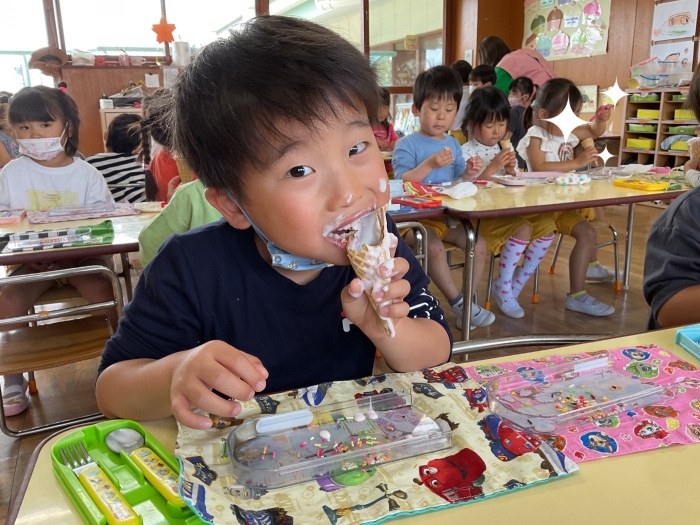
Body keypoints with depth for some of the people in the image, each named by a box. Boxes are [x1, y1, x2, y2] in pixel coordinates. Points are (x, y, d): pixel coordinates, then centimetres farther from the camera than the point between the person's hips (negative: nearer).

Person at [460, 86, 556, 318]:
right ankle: (502, 287, -7)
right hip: (481, 216, -7)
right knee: (523, 228, -27)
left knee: (547, 225, -8)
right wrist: (492, 168, -22)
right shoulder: (466, 152, -10)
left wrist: (510, 171, -7)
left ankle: (516, 283, 4)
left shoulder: (505, 149, 11)